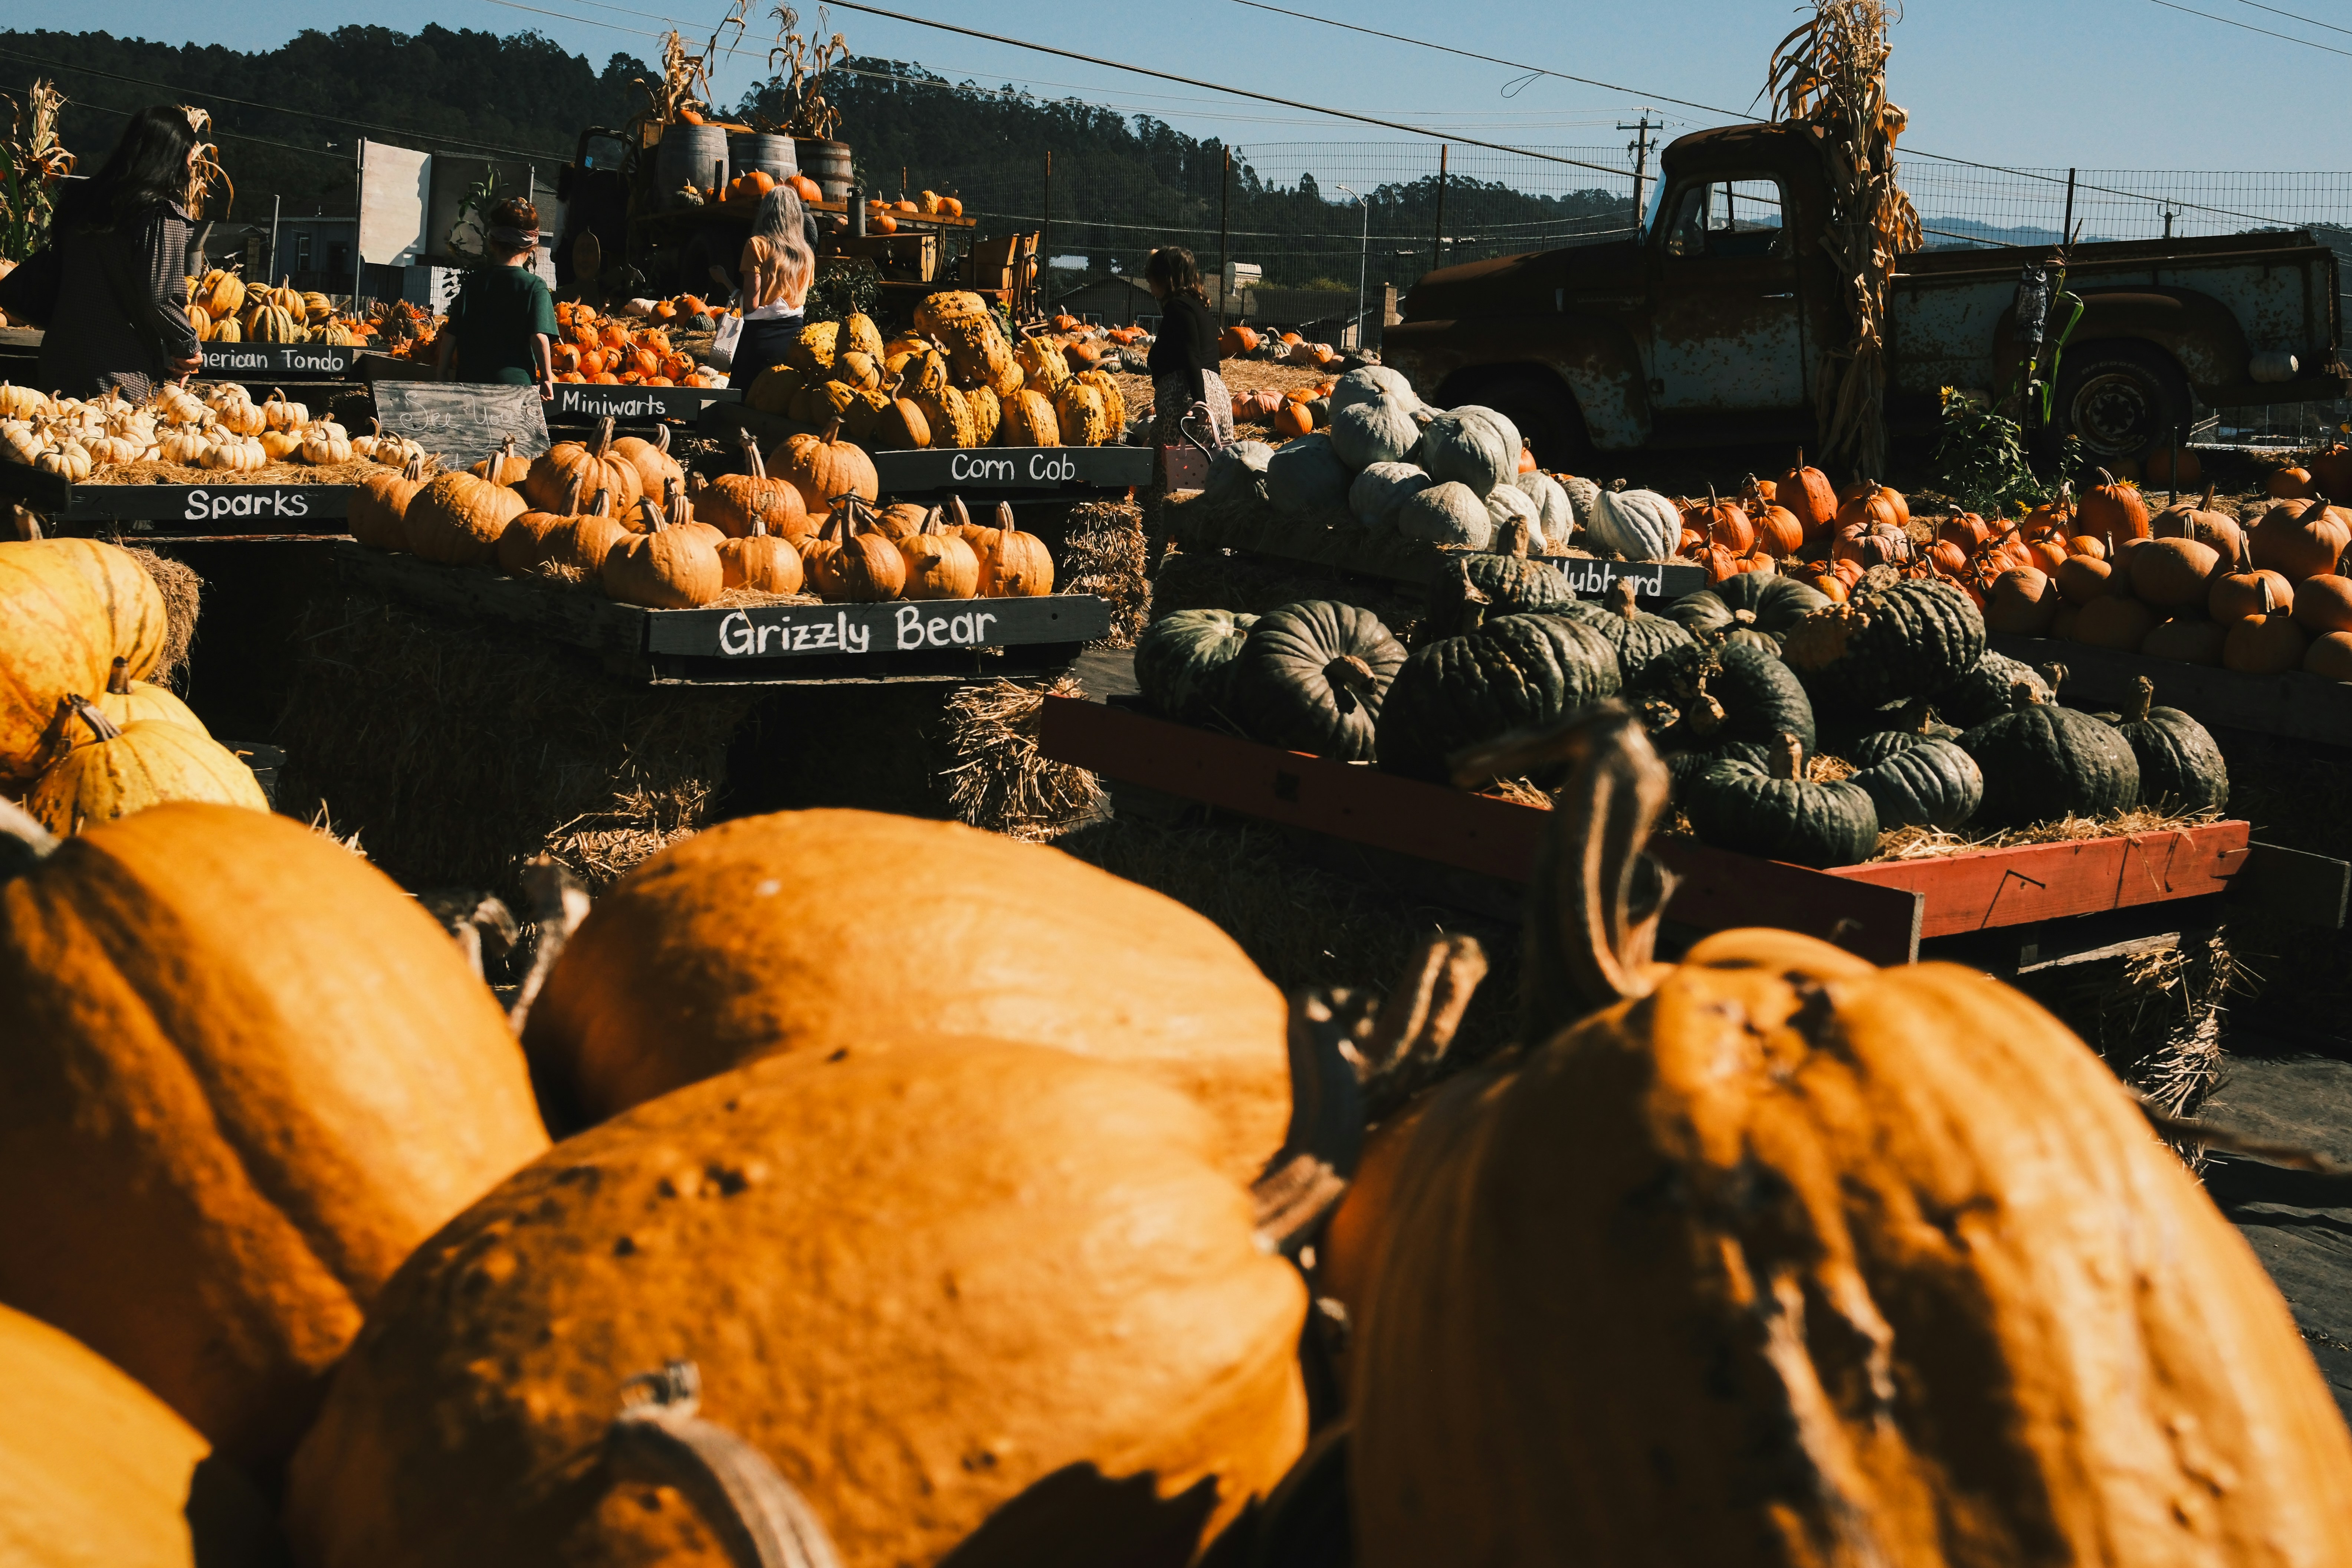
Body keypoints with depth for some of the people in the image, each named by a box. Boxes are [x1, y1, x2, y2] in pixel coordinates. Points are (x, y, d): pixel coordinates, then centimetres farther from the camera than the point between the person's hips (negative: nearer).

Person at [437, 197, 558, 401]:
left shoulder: (473, 281, 6)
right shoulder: (535, 286, -5)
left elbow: (451, 334, 6)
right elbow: (539, 336, -14)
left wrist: (443, 374, 16)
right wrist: (547, 379, -5)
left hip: (470, 379, 4)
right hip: (515, 382, -3)